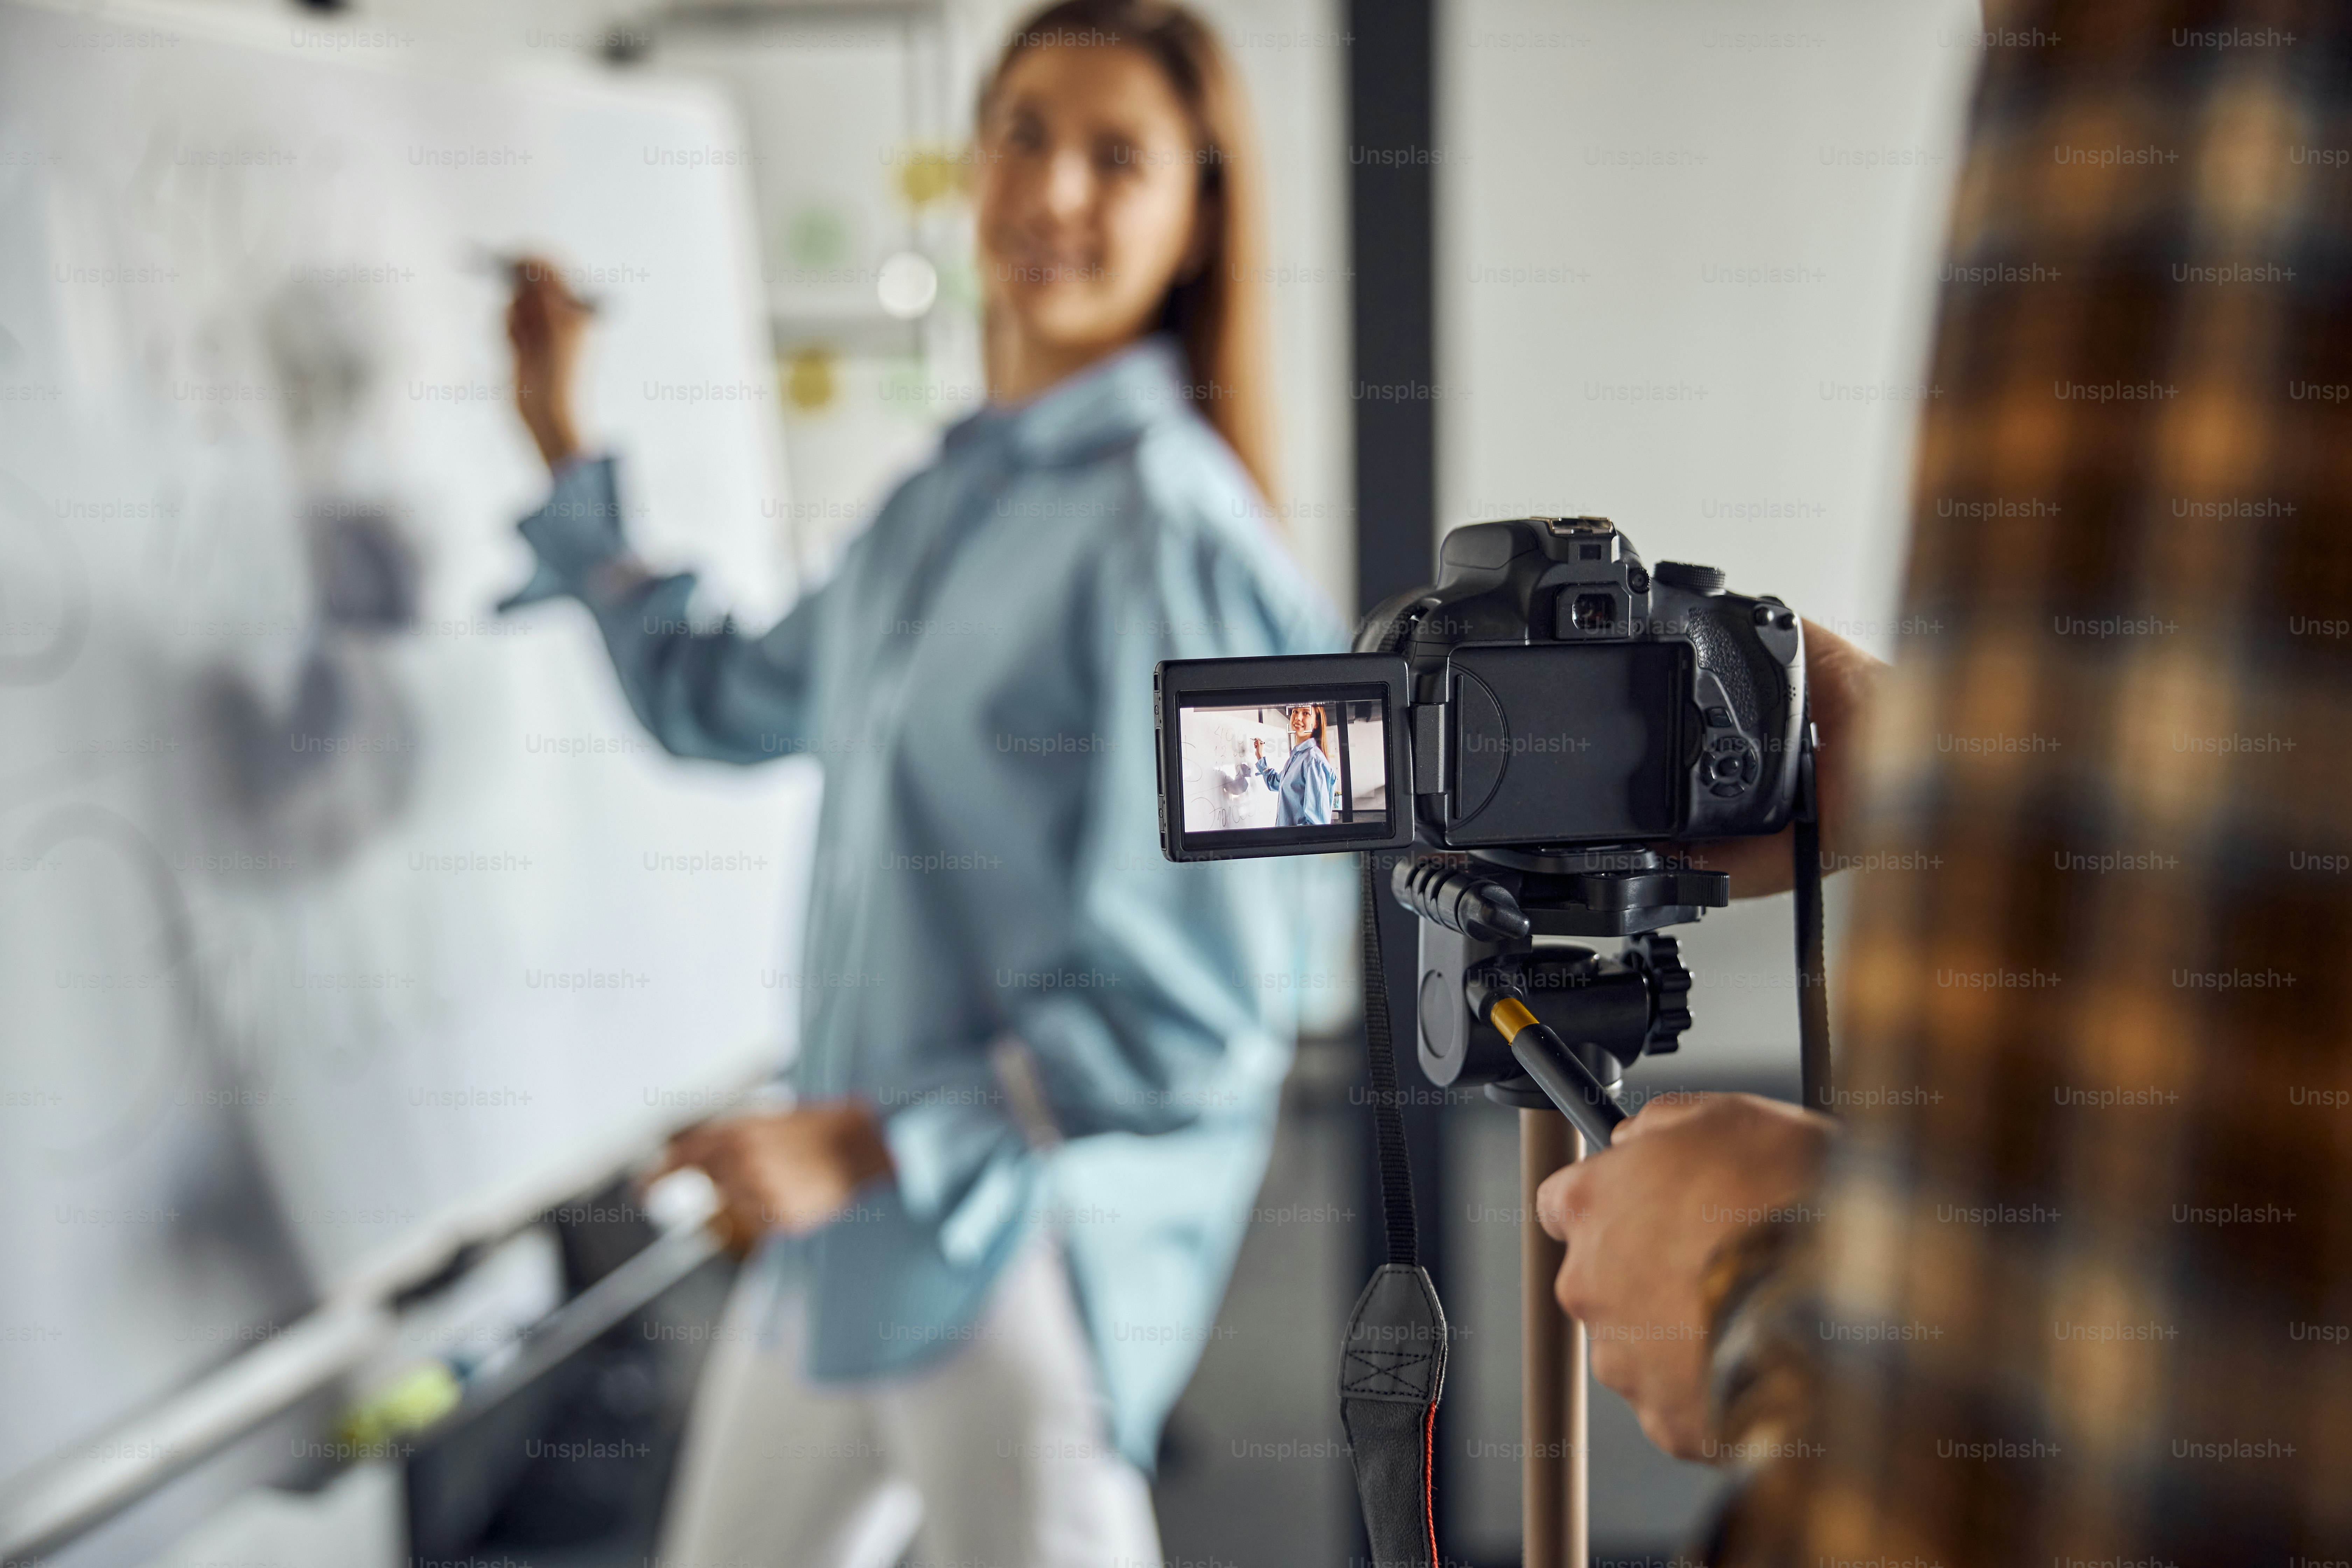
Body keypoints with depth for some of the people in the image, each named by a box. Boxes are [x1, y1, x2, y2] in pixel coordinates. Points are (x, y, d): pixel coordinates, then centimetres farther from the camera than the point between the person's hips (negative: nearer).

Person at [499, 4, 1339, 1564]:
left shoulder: (1163, 530, -17)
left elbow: (1191, 1015, -20)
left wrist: (874, 1143, -17)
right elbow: (720, 697, 25)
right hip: (852, 1206, 8)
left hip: (1031, 1225, -8)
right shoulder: (952, 495, 8)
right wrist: (565, 450, 25)